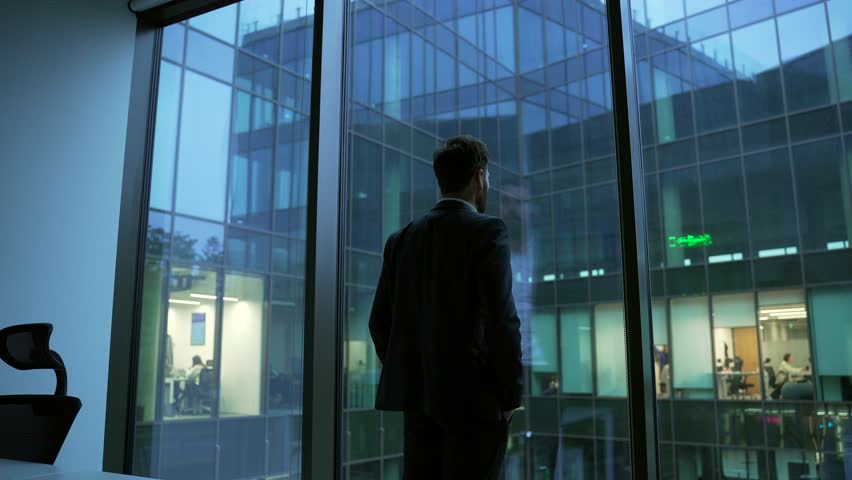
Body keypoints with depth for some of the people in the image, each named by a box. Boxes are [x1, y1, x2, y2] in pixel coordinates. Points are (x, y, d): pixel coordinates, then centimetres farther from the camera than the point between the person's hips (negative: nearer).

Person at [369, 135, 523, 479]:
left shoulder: (401, 240, 9)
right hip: (474, 396, -5)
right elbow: (501, 318, -16)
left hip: (418, 396, 6)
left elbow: (380, 322, 8)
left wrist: (406, 378, 16)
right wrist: (511, 396, -7)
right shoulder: (487, 231, -8)